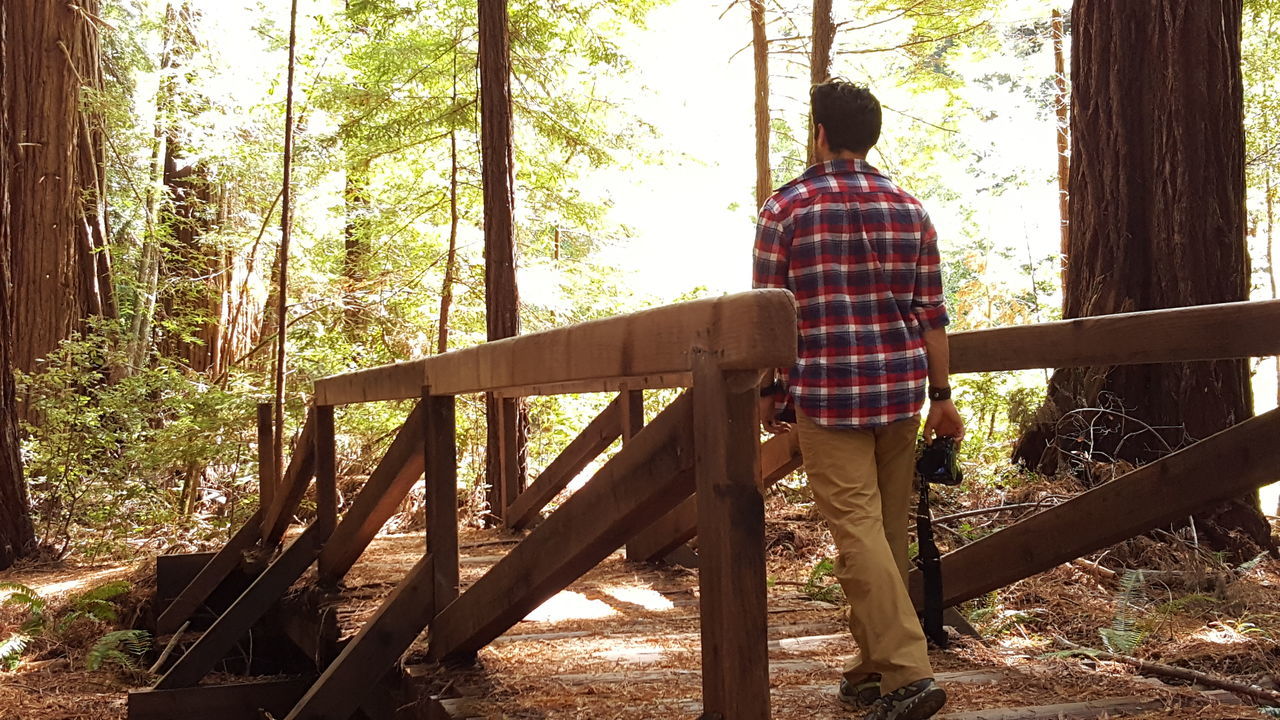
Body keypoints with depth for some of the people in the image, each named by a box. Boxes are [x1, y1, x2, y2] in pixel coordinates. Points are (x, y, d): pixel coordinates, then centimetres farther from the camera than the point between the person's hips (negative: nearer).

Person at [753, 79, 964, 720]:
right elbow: (931, 313, 8)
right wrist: (941, 395, 13)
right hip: (902, 389, 5)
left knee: (857, 528, -5)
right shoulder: (910, 208, 8)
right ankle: (873, 668, 23)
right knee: (889, 529, 12)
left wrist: (768, 390, 8)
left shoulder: (786, 207, -3)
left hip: (827, 391, -5)